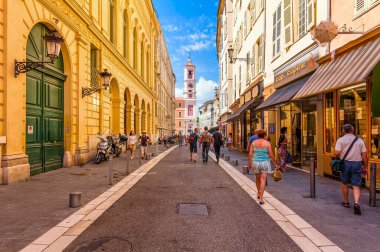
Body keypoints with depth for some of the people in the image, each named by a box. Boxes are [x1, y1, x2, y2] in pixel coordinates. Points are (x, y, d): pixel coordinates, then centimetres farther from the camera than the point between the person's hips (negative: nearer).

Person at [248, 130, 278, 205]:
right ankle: (261, 198, -8)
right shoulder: (267, 143, -7)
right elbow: (271, 155, -7)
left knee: (257, 178, 22)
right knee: (263, 180, -2)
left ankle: (259, 194, 40)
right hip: (265, 163, -3)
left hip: (256, 162, 3)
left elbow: (250, 154, -4)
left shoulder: (254, 142, -1)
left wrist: (249, 163, 6)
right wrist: (275, 164, 4)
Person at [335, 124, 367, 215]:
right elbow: (364, 155, 4)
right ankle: (356, 203, -16)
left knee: (345, 184, 16)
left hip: (345, 163, -1)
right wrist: (365, 168, 11)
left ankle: (346, 202, 29)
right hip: (357, 164, 2)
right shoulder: (360, 140, 6)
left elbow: (337, 153, -14)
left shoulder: (340, 140, -4)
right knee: (356, 186, 4)